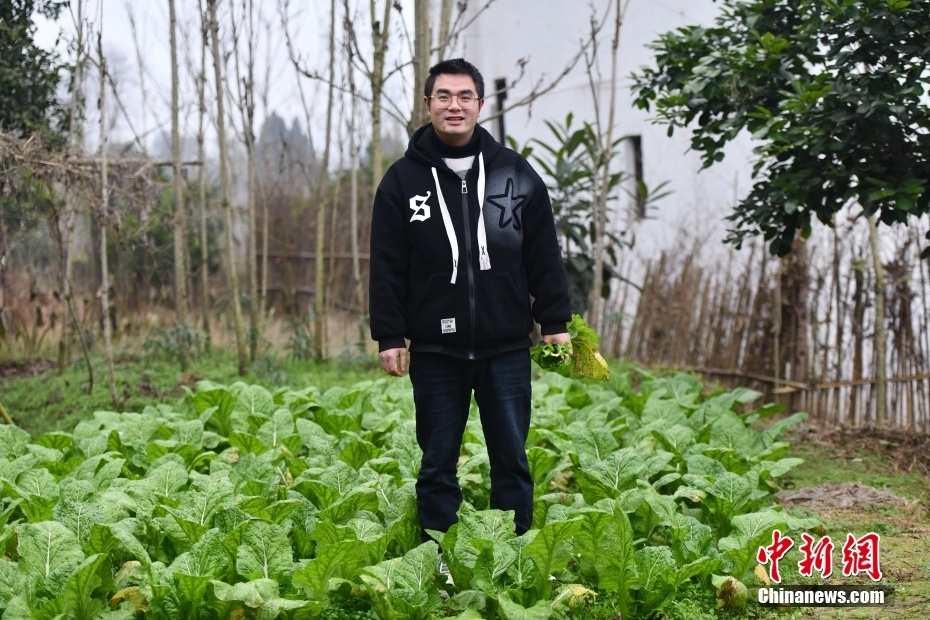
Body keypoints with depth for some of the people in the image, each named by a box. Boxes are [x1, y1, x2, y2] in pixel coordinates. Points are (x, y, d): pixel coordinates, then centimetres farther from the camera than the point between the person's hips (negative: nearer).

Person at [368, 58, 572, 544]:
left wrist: (555, 323, 4)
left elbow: (545, 257, 8)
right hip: (435, 350, 0)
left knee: (511, 460, 6)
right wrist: (388, 336, -3)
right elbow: (386, 267, 2)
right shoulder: (403, 180, 3)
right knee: (437, 466, 6)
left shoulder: (517, 174, 6)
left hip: (506, 347, 1)